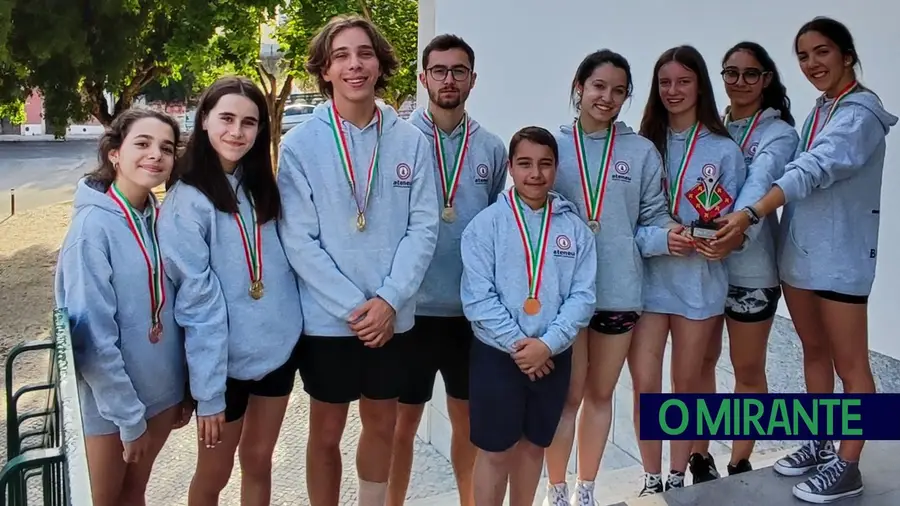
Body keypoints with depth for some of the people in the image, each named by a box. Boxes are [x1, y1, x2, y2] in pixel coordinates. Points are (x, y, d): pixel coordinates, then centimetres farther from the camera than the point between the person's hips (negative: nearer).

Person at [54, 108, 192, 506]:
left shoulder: (160, 219, 0)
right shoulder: (93, 226, -19)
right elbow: (93, 336, -21)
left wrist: (185, 388, 7)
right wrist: (128, 416, -18)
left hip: (160, 390, 6)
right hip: (108, 399, -5)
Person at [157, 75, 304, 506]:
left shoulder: (262, 186, 4)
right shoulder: (187, 199, -15)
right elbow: (197, 301, -17)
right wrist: (208, 392, -17)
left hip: (281, 347, 5)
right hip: (226, 360, -5)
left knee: (258, 461, 19)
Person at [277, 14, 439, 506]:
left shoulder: (411, 141, -2)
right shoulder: (300, 144, -7)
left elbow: (423, 227, -4)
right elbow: (299, 240, -11)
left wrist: (388, 300, -14)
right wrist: (352, 306, -16)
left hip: (393, 315, 2)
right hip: (327, 318, -2)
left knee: (382, 424, 19)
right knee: (326, 432, 14)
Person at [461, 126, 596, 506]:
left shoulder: (575, 228, 2)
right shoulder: (487, 223, -6)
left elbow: (583, 296, -3)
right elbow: (477, 296, -12)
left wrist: (547, 344, -15)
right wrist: (517, 344, -17)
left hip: (553, 358, 3)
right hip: (496, 354, -3)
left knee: (533, 445, 19)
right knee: (495, 451, 7)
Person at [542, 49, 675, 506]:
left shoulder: (641, 152, 3)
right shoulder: (551, 146, 0)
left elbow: (654, 216, 4)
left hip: (619, 290, 2)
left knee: (601, 393, 15)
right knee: (568, 395, 5)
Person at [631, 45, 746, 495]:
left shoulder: (724, 150, -1)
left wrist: (699, 238, -20)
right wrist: (661, 239, -16)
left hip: (698, 282, -1)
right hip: (648, 279, 1)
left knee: (686, 383, 12)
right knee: (645, 386, 1)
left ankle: (677, 478, 29)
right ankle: (652, 480, 19)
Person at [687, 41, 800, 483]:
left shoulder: (778, 132, -3)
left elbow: (760, 185, -22)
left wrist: (738, 230, -41)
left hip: (749, 267, -4)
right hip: (699, 261, 4)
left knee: (748, 369, 8)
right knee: (701, 361, 12)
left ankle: (739, 465, 23)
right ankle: (700, 455, 27)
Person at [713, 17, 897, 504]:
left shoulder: (861, 112, -13)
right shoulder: (818, 110, 14)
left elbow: (814, 170, -28)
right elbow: (803, 169, 10)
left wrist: (751, 213, -37)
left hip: (840, 255, -8)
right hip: (799, 250, 8)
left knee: (849, 363, 3)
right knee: (814, 351, 17)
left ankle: (847, 467, 14)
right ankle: (820, 444, 32)